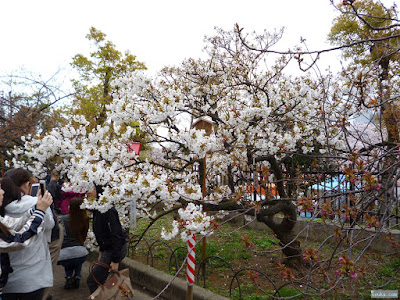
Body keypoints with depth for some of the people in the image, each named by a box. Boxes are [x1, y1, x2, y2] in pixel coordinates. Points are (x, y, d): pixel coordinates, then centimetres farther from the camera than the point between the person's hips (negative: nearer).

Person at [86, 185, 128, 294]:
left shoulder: (107, 210, -24)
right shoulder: (97, 208, 6)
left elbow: (116, 235, -25)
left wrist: (115, 260, -23)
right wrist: (101, 251, 20)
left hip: (117, 248, -9)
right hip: (108, 247, 9)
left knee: (92, 281, -3)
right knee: (100, 280, 19)